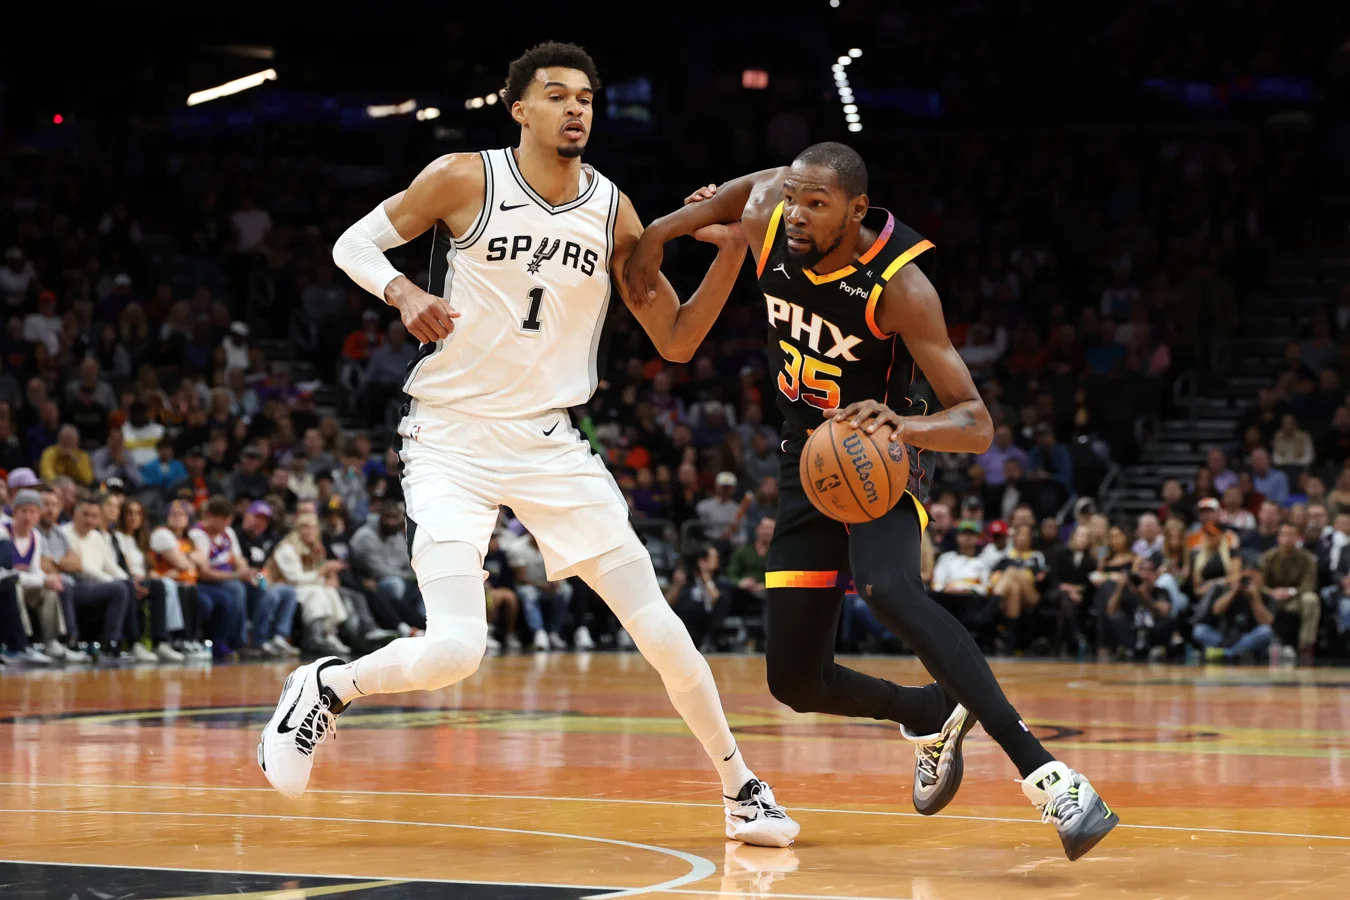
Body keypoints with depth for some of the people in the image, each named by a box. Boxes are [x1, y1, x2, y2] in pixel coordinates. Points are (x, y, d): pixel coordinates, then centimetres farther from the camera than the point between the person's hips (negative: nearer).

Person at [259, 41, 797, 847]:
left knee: (661, 630, -1)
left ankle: (742, 791, 17)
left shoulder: (613, 212, 1)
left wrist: (731, 253, -9)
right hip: (453, 439, -3)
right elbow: (353, 243, 2)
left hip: (551, 443, 4)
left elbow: (676, 341, 5)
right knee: (454, 651, -20)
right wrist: (404, 292, -19)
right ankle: (323, 687, 9)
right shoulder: (465, 180, -8)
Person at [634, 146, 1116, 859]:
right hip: (806, 469, 6)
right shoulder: (767, 225, -11)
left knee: (889, 591, -39)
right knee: (794, 682, 4)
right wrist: (661, 231, 11)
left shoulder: (899, 286, -25)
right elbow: (765, 181, 17)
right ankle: (932, 717, 34)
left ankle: (1047, 777, -45)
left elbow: (977, 425, -28)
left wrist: (903, 427, -48)